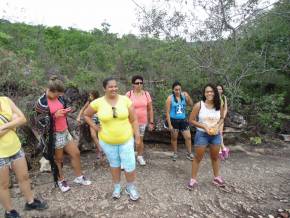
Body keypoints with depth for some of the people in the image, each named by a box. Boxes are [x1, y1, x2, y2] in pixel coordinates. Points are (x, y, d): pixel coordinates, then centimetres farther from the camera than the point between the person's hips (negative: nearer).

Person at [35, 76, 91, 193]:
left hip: (65, 131, 6)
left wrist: (66, 111, -6)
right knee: (58, 159, 13)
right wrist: (55, 115, -23)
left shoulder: (59, 97, -1)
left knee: (76, 153, 12)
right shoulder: (42, 102, -17)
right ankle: (60, 180, 37)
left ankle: (79, 177, 31)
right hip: (54, 135, -6)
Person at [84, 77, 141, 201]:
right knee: (114, 165, 19)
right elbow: (86, 115, 7)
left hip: (126, 140, 0)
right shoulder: (98, 102, -10)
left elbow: (134, 120, -5)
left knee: (130, 166, 5)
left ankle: (131, 188, 33)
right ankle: (117, 187, 42)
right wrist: (95, 127, -3)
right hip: (107, 141, 1)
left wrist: (137, 136, -5)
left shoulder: (125, 100, -10)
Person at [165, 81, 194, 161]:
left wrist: (188, 97, -17)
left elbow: (191, 104, -1)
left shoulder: (183, 95, -3)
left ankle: (189, 153, 25)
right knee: (174, 138, 13)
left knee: (188, 137, 6)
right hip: (174, 120, -3)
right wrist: (169, 125, -12)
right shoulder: (170, 98, -11)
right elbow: (167, 112, -10)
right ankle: (175, 153, 33)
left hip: (183, 120, 3)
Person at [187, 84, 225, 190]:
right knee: (198, 158, 7)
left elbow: (222, 118, 12)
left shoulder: (219, 106, -3)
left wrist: (217, 126, -8)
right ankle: (193, 179, 22)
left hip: (216, 135, 4)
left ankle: (216, 178, 39)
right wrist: (204, 126, -19)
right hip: (202, 134, -3)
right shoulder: (199, 105, -14)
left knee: (215, 157, 19)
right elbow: (191, 120, -10)